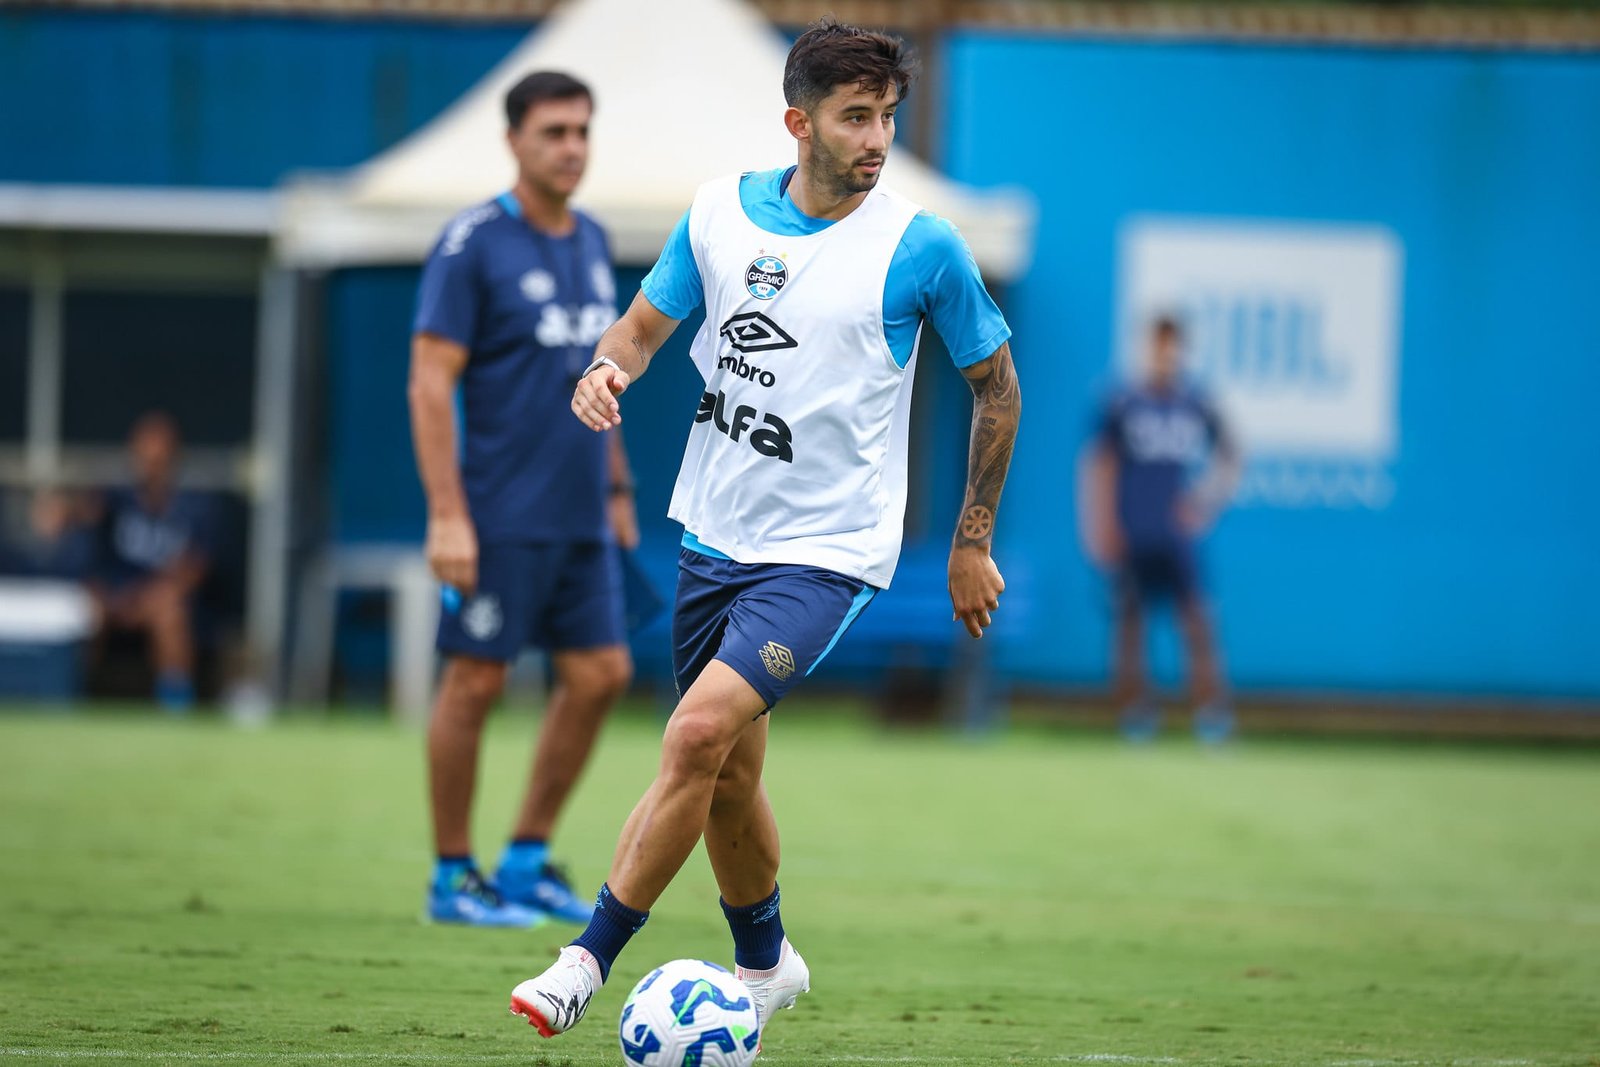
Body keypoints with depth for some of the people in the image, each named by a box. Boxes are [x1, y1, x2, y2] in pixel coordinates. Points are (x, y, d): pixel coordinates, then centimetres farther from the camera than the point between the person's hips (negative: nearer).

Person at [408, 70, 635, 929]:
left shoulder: (591, 244, 13)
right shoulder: (472, 245, -9)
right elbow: (430, 383, -13)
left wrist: (617, 487, 20)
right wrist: (447, 515, -18)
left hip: (581, 519, 7)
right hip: (501, 519, -7)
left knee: (599, 676, 4)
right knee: (475, 683, -1)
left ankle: (526, 861, 15)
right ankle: (452, 879, 8)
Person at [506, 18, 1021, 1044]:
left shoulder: (921, 247, -11)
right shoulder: (721, 210, -1)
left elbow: (995, 386, 2)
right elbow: (647, 323, 12)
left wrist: (973, 544, 6)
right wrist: (608, 369, -12)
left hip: (827, 551, -5)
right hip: (714, 535, 5)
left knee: (702, 728, -23)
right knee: (727, 776, 14)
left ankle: (589, 960, -15)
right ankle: (766, 964, 38)